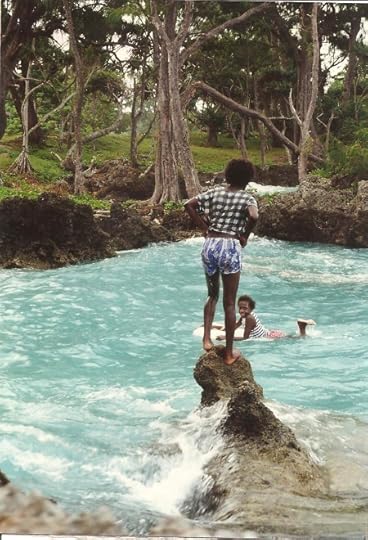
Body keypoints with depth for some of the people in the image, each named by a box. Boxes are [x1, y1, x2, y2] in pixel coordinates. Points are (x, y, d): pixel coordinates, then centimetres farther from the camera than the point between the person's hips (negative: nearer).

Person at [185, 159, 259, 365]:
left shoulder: (215, 192, 9)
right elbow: (254, 216, -23)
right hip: (230, 247, -4)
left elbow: (189, 205, 4)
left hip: (210, 245, 4)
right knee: (230, 302, 6)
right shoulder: (247, 198, -2)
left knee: (213, 295, 24)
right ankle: (229, 353, 12)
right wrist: (245, 236, -6)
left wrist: (204, 228, 9)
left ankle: (207, 338, 7)